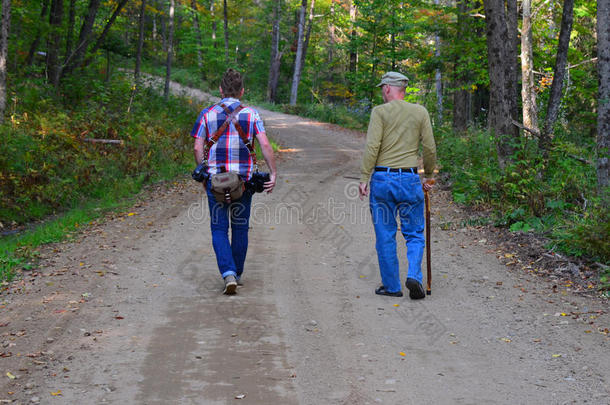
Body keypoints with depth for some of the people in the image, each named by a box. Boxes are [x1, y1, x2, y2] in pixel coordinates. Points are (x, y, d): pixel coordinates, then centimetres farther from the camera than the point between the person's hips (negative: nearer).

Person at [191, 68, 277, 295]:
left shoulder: (208, 114, 2)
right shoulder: (251, 114, 1)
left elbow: (198, 148, -1)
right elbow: (265, 144, -9)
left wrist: (202, 175, 10)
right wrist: (273, 173, -4)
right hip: (243, 179, 1)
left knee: (219, 229, 5)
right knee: (240, 228, 14)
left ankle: (228, 274, -12)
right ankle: (237, 274, 24)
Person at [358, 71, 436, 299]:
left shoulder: (380, 112, -2)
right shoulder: (420, 112, 6)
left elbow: (372, 147, -11)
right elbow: (429, 148, 6)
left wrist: (364, 178, -7)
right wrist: (428, 176, 19)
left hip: (382, 178, -2)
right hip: (409, 178, 2)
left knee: (385, 235, 7)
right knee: (414, 233, 11)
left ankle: (391, 285, 12)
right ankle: (414, 275, -10)